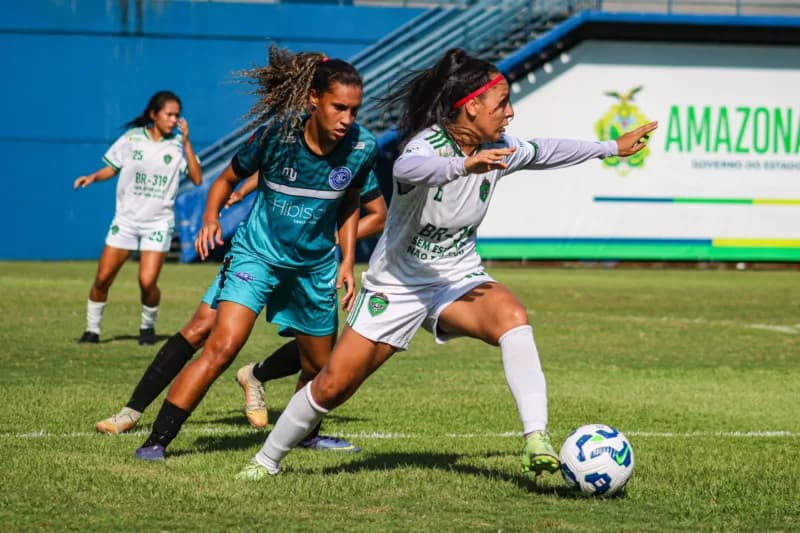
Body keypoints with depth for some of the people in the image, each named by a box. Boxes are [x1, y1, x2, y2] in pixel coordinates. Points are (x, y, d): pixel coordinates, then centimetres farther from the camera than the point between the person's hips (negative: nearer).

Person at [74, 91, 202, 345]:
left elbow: (197, 179, -11)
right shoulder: (132, 138, 0)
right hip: (126, 218, 1)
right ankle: (92, 328, 15)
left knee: (147, 281, -14)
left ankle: (148, 326, 12)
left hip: (158, 223, -1)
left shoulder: (178, 144, -1)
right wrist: (93, 177, -9)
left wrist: (186, 143, -15)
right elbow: (112, 168, 11)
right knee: (102, 278, -2)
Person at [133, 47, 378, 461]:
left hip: (316, 264, 4)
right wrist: (210, 218, -21)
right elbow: (228, 179, -4)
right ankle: (156, 440, -17)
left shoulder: (362, 146, -12)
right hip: (257, 253, -4)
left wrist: (347, 263, 4)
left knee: (320, 365, 15)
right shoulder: (277, 134, -21)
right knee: (223, 346, -21)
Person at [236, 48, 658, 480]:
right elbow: (406, 169, -50)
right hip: (398, 282, -4)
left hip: (458, 279, 4)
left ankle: (536, 439, -37)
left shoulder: (497, 151, -5)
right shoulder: (429, 144, -24)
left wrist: (613, 148, 23)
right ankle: (267, 458, 26)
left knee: (512, 317, -30)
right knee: (333, 385, 1)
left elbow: (545, 152, 16)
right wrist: (464, 165, -68)